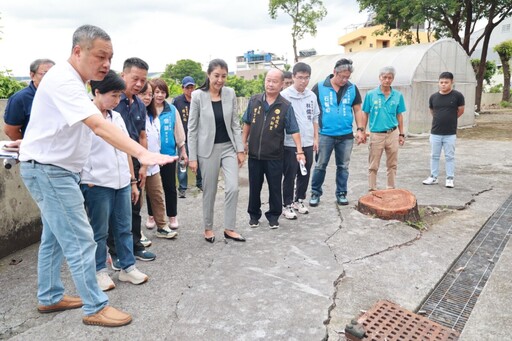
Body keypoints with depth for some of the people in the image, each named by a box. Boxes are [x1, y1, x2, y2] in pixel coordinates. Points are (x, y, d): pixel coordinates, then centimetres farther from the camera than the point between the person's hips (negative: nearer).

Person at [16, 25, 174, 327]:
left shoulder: (71, 80, 11)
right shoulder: (64, 80, -23)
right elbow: (99, 126, -37)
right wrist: (143, 154, -45)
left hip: (56, 169, 10)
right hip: (49, 170, -10)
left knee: (54, 237, 18)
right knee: (81, 241, -6)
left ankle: (49, 298, 32)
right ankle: (95, 308, 6)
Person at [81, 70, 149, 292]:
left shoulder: (116, 117, 11)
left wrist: (133, 181, 15)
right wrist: (87, 180, -12)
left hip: (122, 183, 6)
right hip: (97, 185, -6)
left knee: (124, 228, 13)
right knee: (99, 231, 7)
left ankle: (128, 267, 25)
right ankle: (100, 271, 23)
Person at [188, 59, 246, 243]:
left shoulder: (230, 93, 1)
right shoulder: (198, 96, -8)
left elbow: (235, 124, 6)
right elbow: (192, 128, -6)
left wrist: (240, 149, 1)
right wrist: (192, 157, -8)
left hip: (229, 147, 3)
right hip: (208, 149, -3)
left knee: (233, 188, -4)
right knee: (209, 191, 7)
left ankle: (229, 228, 13)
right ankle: (208, 228, 26)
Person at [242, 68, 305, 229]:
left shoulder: (286, 106, -6)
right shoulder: (254, 100, 1)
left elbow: (294, 130, -7)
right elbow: (247, 123, 11)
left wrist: (300, 151, -12)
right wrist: (243, 142, 8)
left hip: (274, 156, -2)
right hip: (254, 153, 2)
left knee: (275, 187, 8)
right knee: (254, 186, 13)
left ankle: (273, 216, 26)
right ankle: (254, 214, 30)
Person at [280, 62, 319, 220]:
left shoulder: (312, 96, 9)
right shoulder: (285, 95, -9)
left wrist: (315, 138, 14)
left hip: (308, 143, 5)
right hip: (290, 144, -5)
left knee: (305, 175, 14)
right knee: (290, 176, 4)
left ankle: (299, 201, 31)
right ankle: (287, 205, 17)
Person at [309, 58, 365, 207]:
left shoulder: (352, 89, 5)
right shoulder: (319, 87, -3)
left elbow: (357, 110, 11)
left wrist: (360, 129, 2)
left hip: (346, 135, 3)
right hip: (325, 134, -2)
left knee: (343, 167, 11)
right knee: (320, 166, 4)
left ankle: (341, 194, 24)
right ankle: (315, 193, 18)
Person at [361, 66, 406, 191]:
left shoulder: (398, 95, 3)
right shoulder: (370, 94, -2)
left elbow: (399, 116, 9)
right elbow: (365, 114, 2)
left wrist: (401, 134, 8)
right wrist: (363, 132, -3)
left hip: (392, 134, 2)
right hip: (376, 134, -2)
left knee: (392, 164, 11)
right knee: (373, 166, 4)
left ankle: (391, 188, 23)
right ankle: (372, 190, 13)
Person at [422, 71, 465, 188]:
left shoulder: (457, 95, -8)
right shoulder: (433, 97, 0)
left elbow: (461, 111, 4)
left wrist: (450, 119, 13)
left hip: (450, 133, -2)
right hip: (435, 133, 3)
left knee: (449, 157, 7)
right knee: (434, 156, 11)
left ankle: (449, 179, 16)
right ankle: (433, 177, 23)